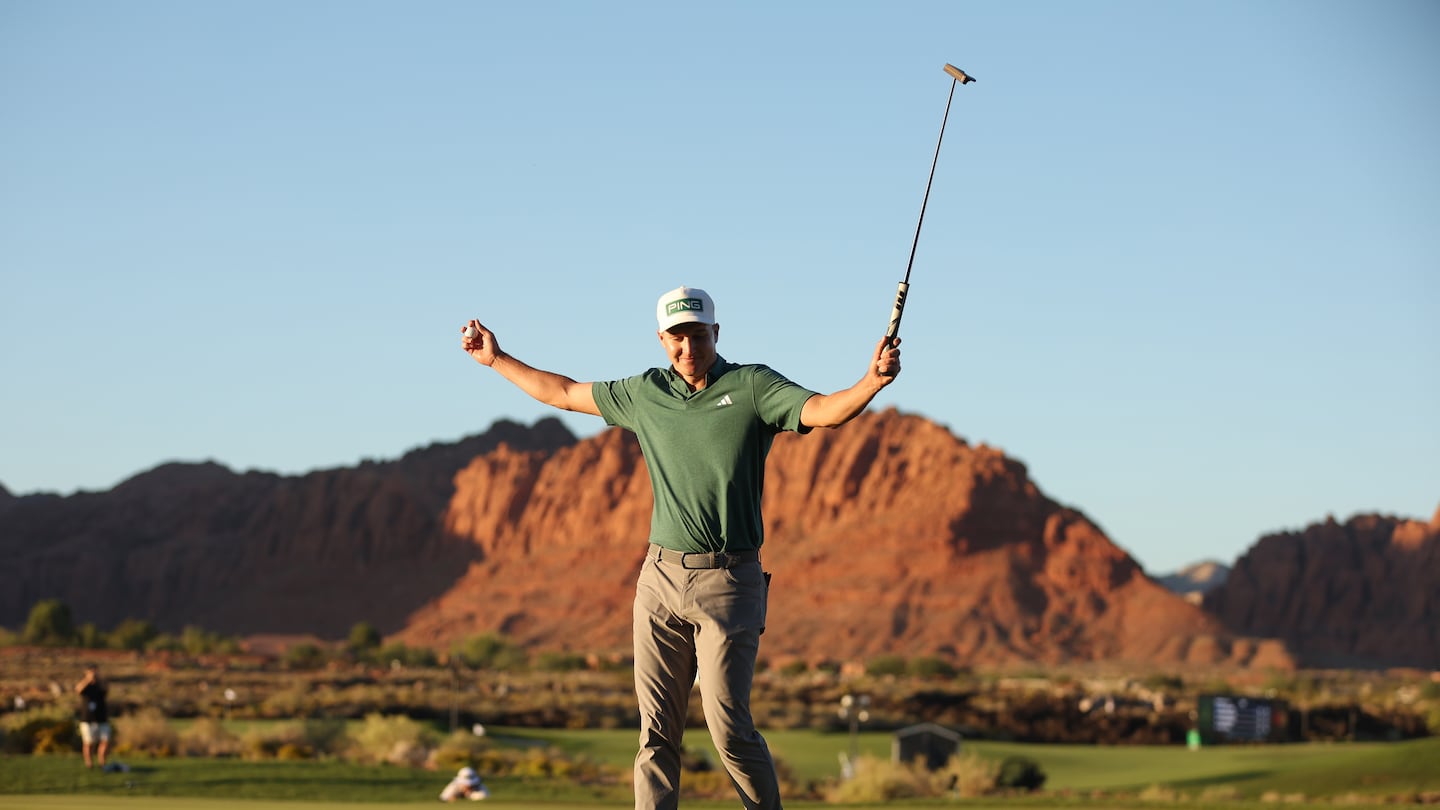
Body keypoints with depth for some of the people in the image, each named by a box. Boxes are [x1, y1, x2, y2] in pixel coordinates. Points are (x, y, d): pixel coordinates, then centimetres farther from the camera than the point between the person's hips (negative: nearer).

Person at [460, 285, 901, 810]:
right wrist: (496, 359, 30)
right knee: (657, 729, 2)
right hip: (661, 576, 4)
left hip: (728, 582, -4)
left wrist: (874, 380, -38)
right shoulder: (644, 393, 11)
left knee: (729, 726, -9)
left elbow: (823, 411, -19)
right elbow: (564, 393, 25)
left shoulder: (752, 386, -3)